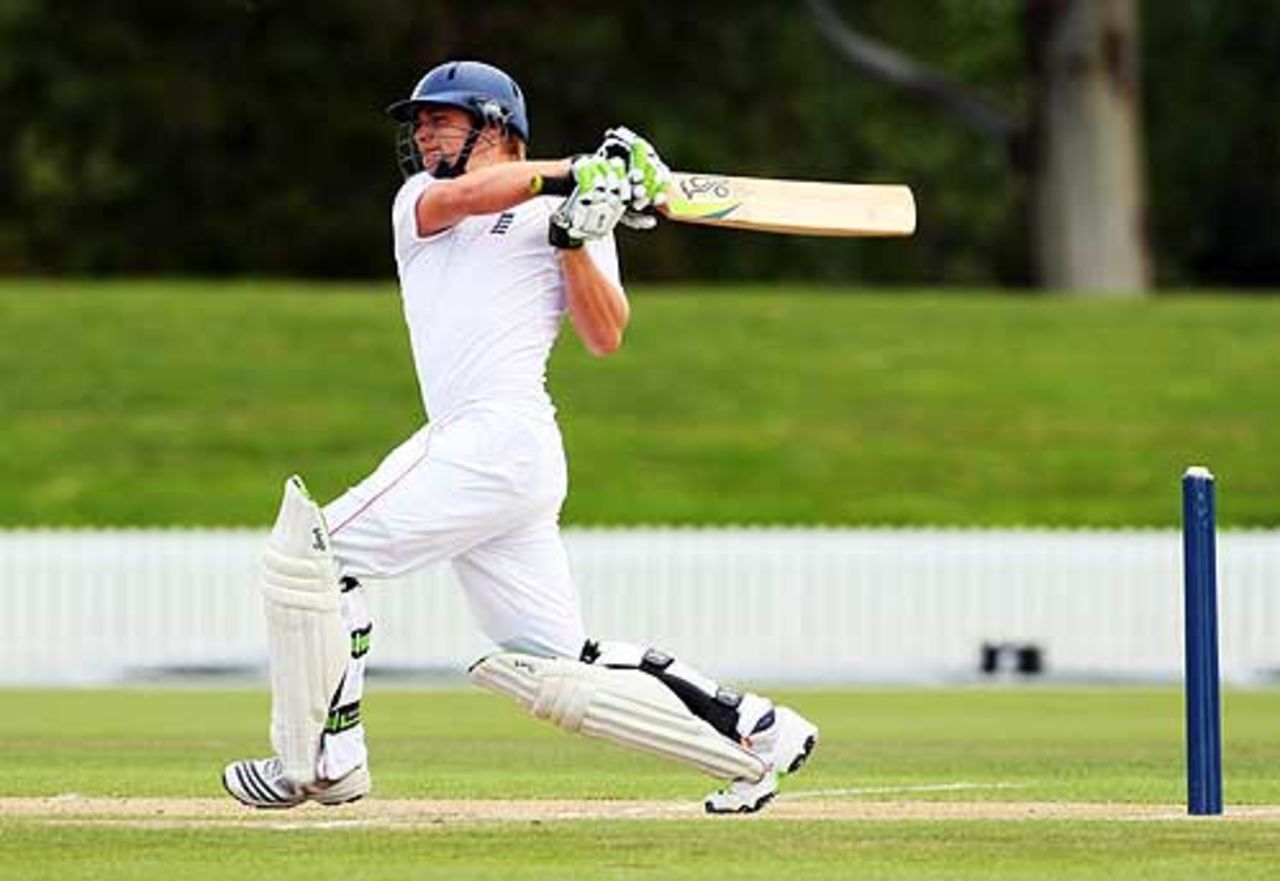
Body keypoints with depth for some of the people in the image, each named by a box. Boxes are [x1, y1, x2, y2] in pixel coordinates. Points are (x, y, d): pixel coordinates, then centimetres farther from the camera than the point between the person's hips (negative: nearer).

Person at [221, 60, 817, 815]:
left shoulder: (565, 216, 7)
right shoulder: (416, 203, 23)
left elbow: (606, 337, -3)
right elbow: (455, 196, -1)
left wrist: (575, 240, -16)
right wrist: (573, 173, -10)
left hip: (504, 435, -7)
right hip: (469, 445, 7)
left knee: (312, 548, -12)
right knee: (558, 673, 2)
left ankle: (325, 760, -6)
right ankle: (755, 732, 8)